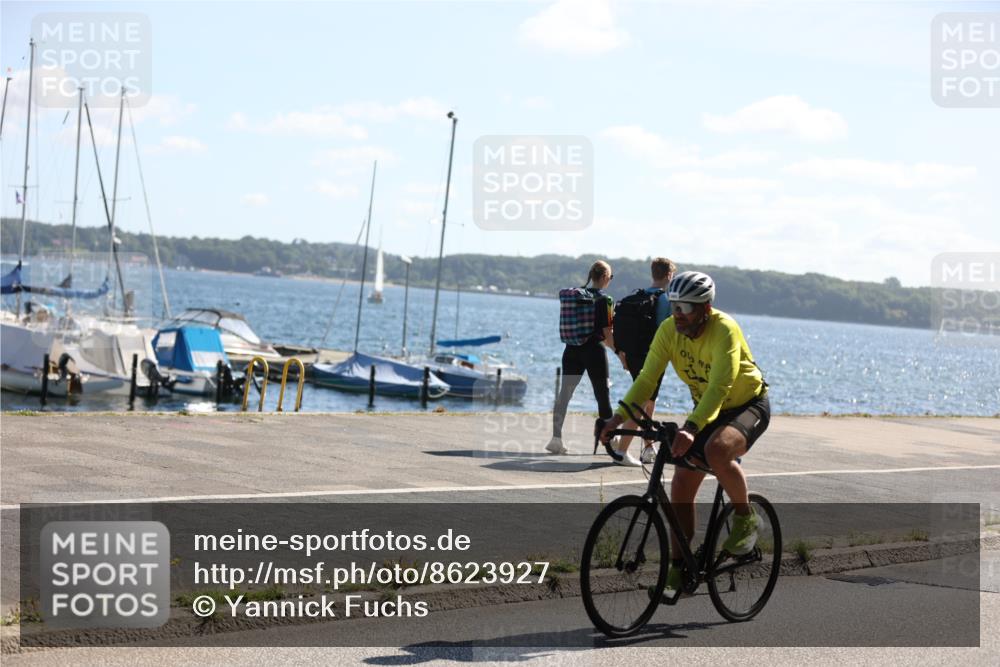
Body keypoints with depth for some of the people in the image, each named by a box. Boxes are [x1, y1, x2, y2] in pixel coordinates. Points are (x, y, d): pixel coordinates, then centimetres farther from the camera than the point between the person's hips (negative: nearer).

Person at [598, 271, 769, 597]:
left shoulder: (724, 330, -30)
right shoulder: (669, 330, -12)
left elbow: (719, 386, -40)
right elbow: (647, 377, -13)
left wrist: (691, 429, -52)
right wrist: (619, 417, -26)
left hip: (749, 405, -6)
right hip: (708, 410, 7)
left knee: (717, 449, -37)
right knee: (681, 488, -2)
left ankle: (745, 518, -14)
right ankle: (679, 567, 9)